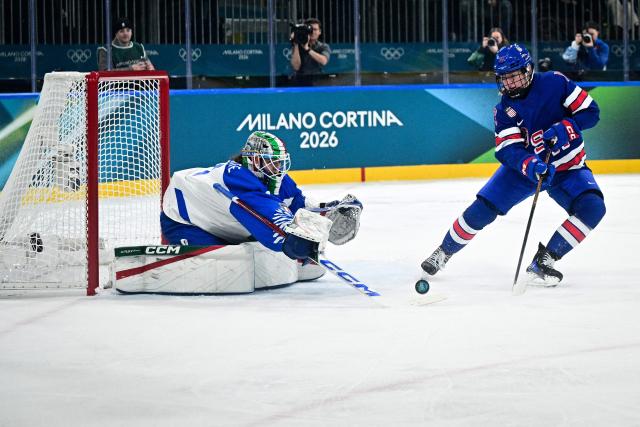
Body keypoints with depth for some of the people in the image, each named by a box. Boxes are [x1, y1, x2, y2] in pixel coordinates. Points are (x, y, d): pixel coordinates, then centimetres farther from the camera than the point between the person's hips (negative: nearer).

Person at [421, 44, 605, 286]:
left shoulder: (555, 83, -15)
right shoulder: (503, 110, -10)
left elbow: (590, 111, -14)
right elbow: (509, 150, -21)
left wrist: (563, 129, -31)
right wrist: (532, 166, -41)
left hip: (568, 168, -1)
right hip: (524, 166, 1)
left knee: (593, 208, -27)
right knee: (481, 209, -11)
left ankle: (543, 261, -21)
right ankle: (444, 251, 13)